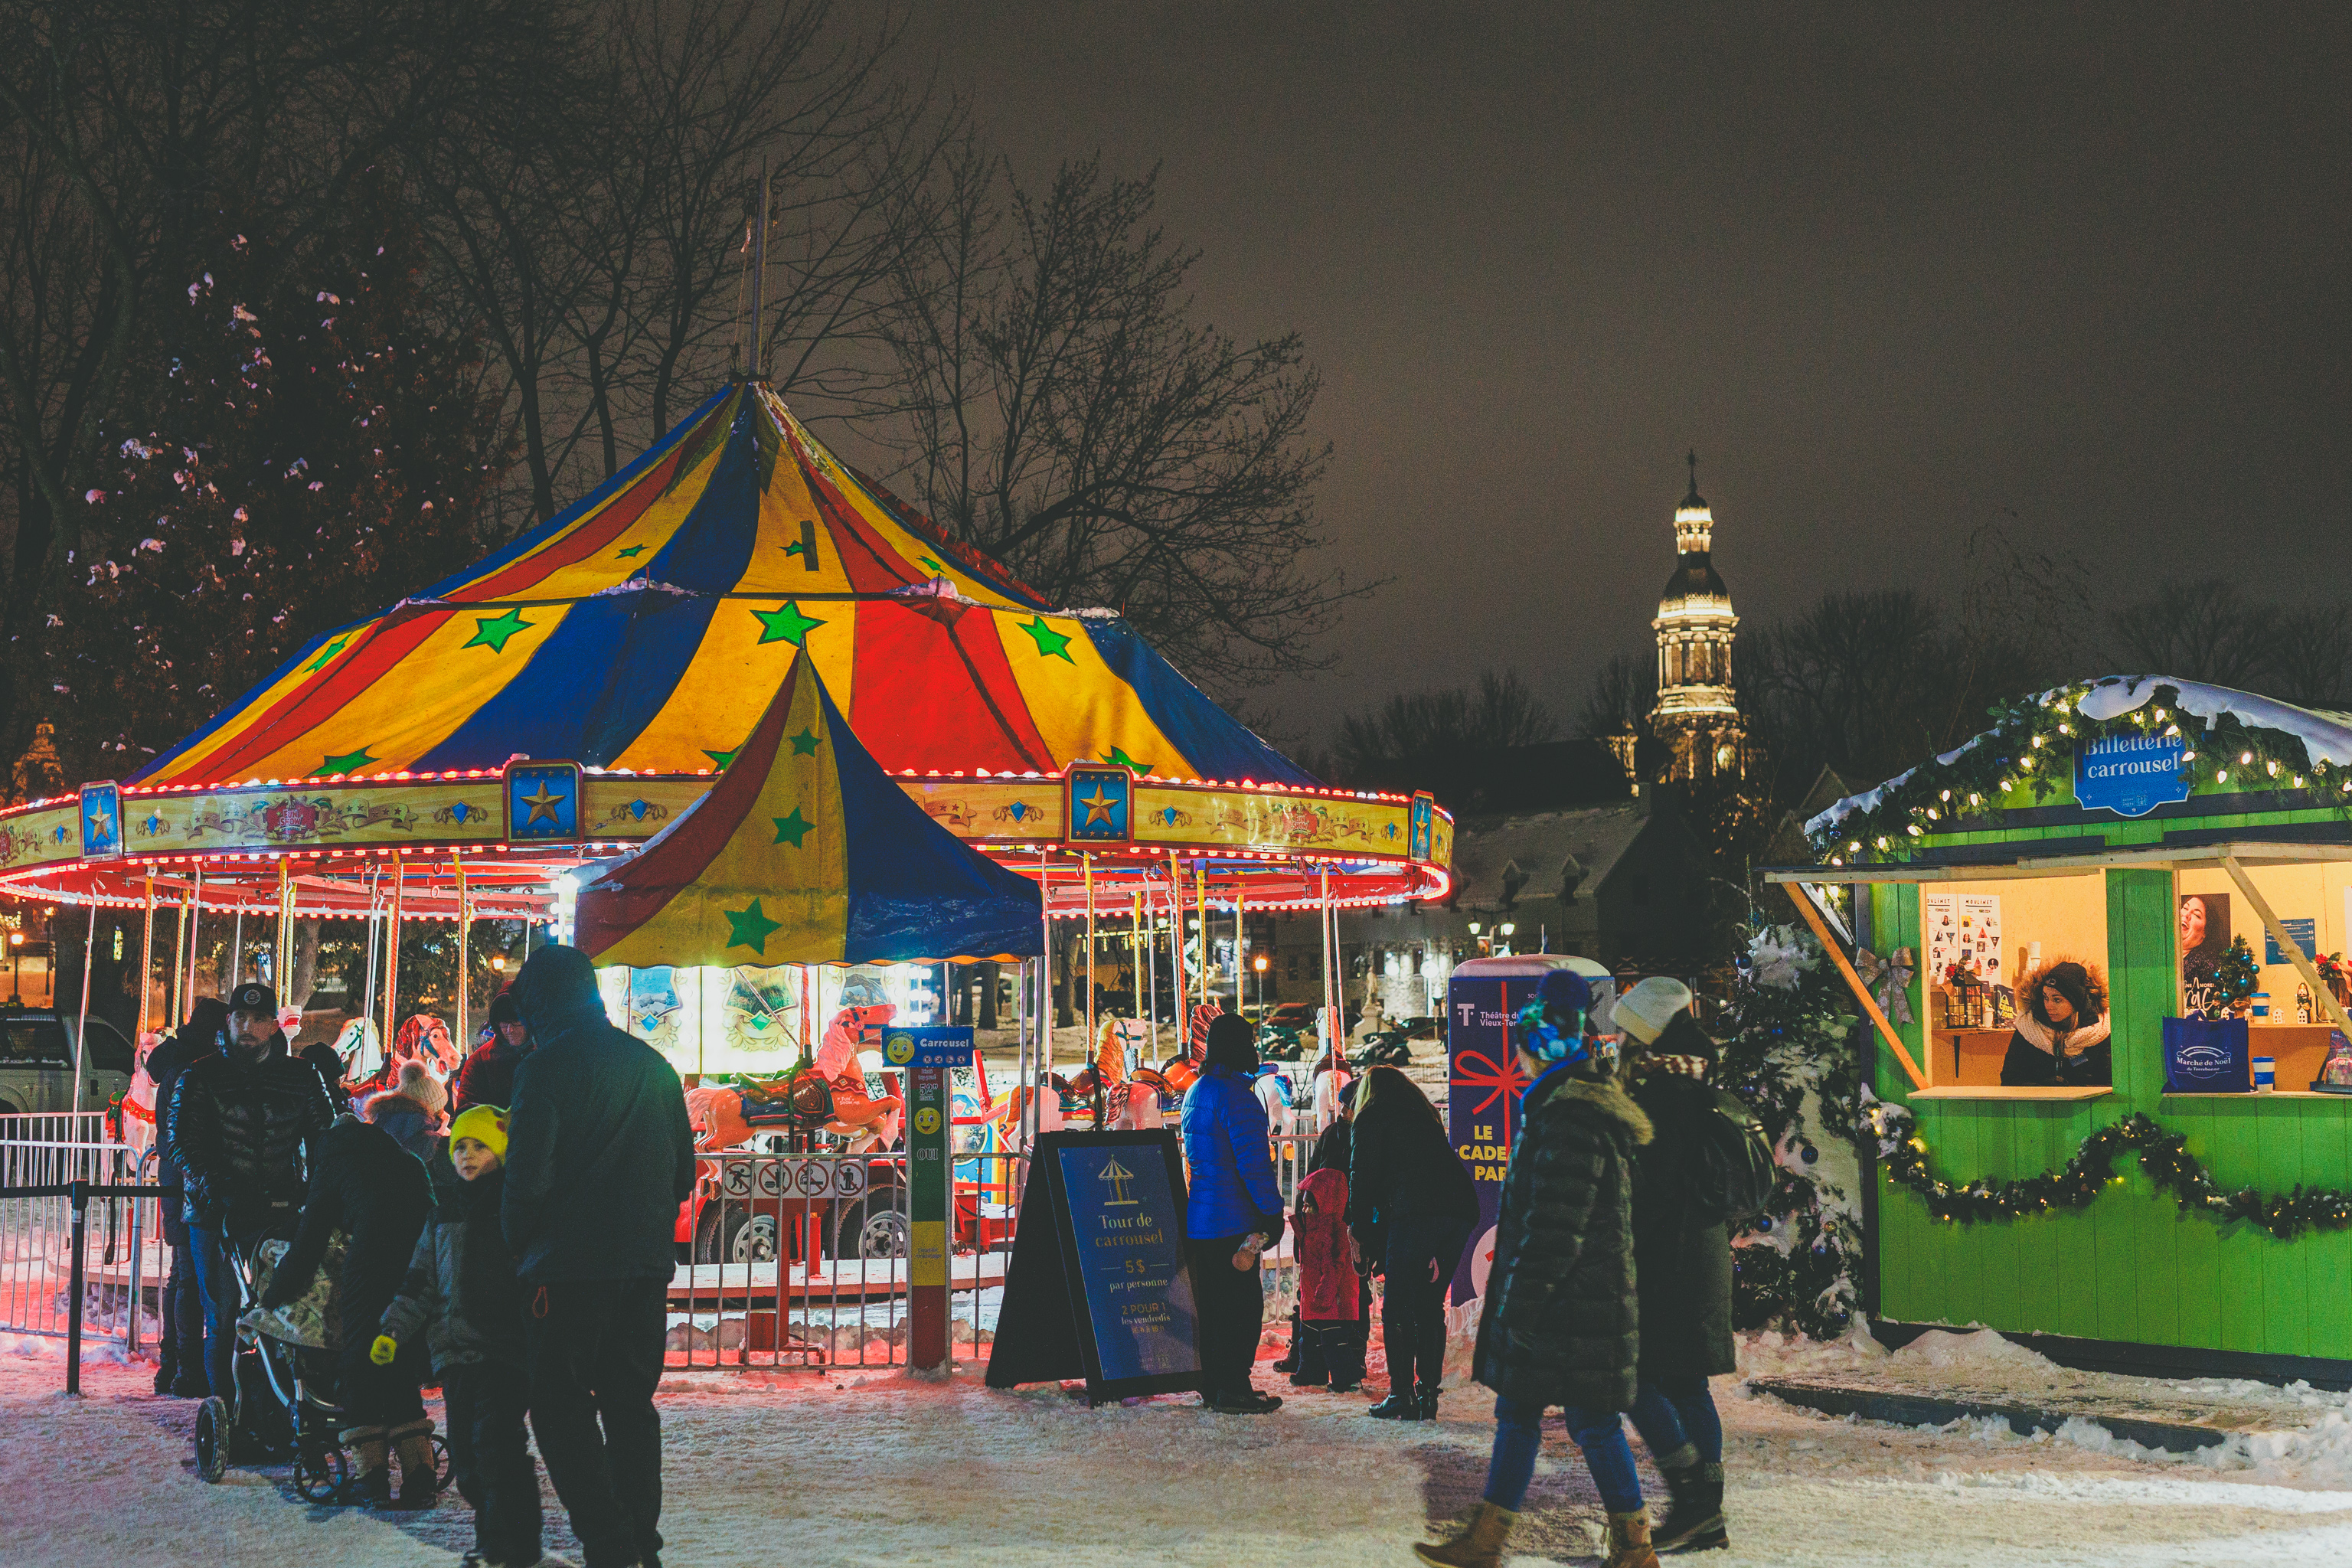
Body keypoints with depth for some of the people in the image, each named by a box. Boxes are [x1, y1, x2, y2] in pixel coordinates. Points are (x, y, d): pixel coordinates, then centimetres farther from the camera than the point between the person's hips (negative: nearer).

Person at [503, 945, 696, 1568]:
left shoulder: (546, 1068, -8)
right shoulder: (654, 1066, 13)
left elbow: (527, 1176, -13)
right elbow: (684, 1171, 17)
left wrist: (517, 1245, 3)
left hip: (570, 1266, -6)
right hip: (648, 1264, 6)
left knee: (562, 1410, 0)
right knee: (630, 1405, 15)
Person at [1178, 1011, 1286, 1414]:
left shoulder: (1196, 1091, 16)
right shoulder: (1233, 1093, -15)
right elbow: (1253, 1160, -20)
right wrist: (1272, 1213, -15)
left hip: (1199, 1216, 9)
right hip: (1233, 1221, -9)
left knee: (1212, 1304, 14)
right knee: (1242, 1305, -4)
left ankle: (1213, 1386, 19)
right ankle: (1233, 1389, -3)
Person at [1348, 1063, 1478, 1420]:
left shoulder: (1371, 1118, 13)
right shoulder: (1425, 1116, 32)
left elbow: (1362, 1177, 6)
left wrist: (1359, 1232, 14)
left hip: (1416, 1214, -6)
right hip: (1461, 1208, 6)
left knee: (1397, 1307, 0)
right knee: (1431, 1305, 13)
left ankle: (1402, 1395, -4)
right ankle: (1428, 1394, 10)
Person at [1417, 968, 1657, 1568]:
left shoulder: (1572, 1117, -20)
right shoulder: (1577, 1103, 15)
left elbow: (1555, 1227, -23)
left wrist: (1520, 1305, -20)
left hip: (1572, 1308, -10)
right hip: (1575, 1304, 10)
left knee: (1592, 1421, -2)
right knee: (1516, 1412, 12)